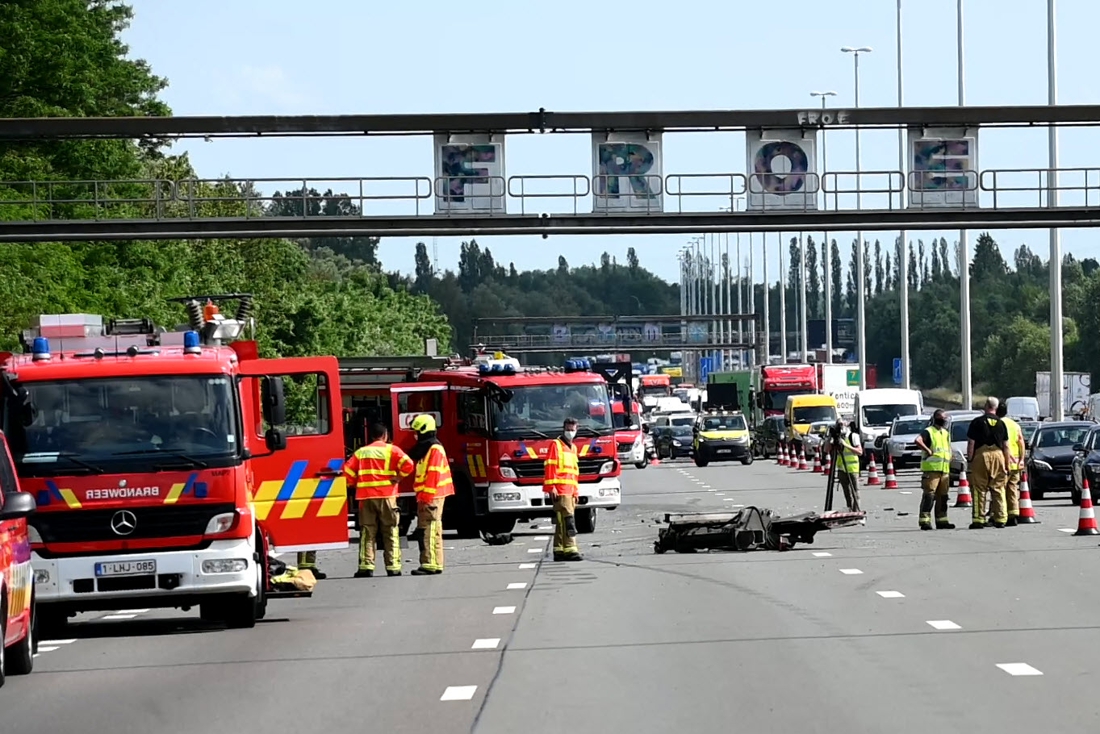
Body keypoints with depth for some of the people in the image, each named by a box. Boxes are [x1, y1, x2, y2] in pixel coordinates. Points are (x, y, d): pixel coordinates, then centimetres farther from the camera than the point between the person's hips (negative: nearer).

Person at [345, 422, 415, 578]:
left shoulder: (361, 452, 11)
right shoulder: (391, 450, 3)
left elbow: (347, 472, 4)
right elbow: (408, 464, -11)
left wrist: (355, 486, 16)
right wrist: (398, 477, 2)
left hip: (365, 497, 2)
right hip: (386, 496, -2)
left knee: (367, 533, 4)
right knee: (390, 533, 3)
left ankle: (366, 567, -3)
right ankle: (393, 568, -1)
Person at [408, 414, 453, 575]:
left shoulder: (435, 449, -12)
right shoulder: (424, 448, 19)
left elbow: (433, 475, -19)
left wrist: (427, 498, -22)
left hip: (431, 496, -11)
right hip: (425, 496, 11)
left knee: (430, 530, -13)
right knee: (425, 530, 11)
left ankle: (431, 565, -16)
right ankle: (434, 564, 14)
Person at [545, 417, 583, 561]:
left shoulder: (573, 448, 23)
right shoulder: (556, 445, -2)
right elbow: (550, 467, -10)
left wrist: (576, 491, 22)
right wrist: (551, 487, -18)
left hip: (570, 491, 8)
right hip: (560, 491, -8)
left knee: (562, 522, 9)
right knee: (567, 520, -17)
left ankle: (559, 551, 11)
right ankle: (570, 549, -23)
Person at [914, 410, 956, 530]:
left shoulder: (946, 434, 21)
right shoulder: (928, 432, -5)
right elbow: (918, 441, -24)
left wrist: (949, 461, 18)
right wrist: (928, 450, -20)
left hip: (944, 470, 8)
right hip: (931, 469, -8)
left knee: (942, 496, 10)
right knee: (929, 495, -10)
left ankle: (941, 520, 16)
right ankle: (925, 521, -12)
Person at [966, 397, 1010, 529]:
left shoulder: (977, 422, -1)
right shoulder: (1001, 423, 8)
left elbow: (971, 443, -3)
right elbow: (1006, 446, 7)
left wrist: (969, 460, 2)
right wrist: (1007, 465, 12)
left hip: (980, 456, -3)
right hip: (998, 455, 3)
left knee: (979, 490, 0)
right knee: (998, 490, 8)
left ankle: (978, 519, -4)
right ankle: (1000, 519, 6)